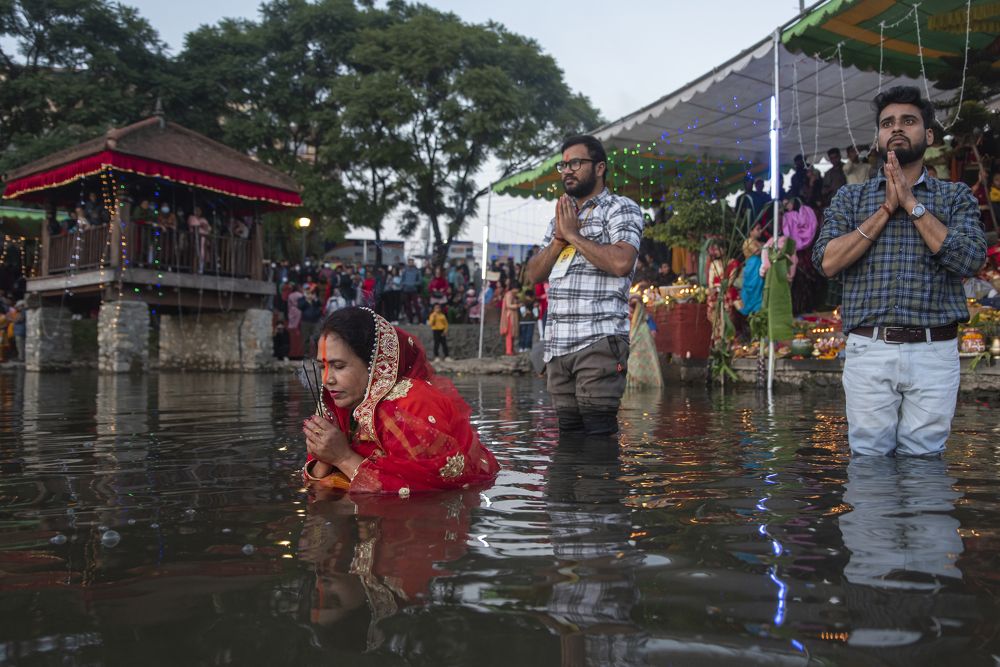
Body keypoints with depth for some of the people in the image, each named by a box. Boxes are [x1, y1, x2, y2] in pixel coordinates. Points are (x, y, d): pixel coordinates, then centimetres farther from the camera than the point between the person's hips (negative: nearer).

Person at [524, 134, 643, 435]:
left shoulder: (621, 209, 1)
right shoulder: (561, 215, 24)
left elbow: (621, 262, -17)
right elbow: (534, 274, 17)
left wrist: (574, 235, -7)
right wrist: (558, 238, 1)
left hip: (600, 342, -7)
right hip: (557, 344, 7)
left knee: (598, 431, -9)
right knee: (568, 434, 9)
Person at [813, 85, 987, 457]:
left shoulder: (956, 196, 12)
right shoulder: (850, 197, 12)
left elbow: (969, 259, -6)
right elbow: (828, 261, -3)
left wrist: (911, 203, -6)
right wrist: (886, 209, -5)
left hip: (933, 354, 0)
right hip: (868, 352, 0)